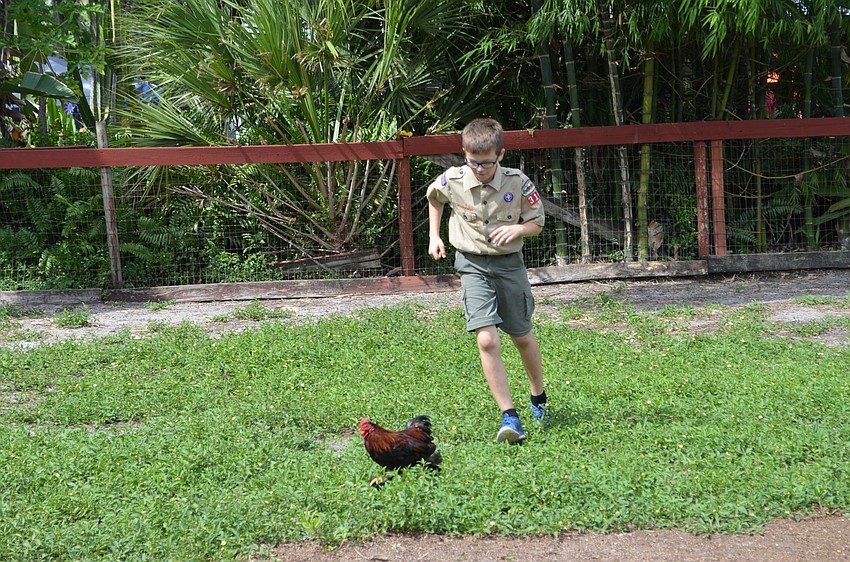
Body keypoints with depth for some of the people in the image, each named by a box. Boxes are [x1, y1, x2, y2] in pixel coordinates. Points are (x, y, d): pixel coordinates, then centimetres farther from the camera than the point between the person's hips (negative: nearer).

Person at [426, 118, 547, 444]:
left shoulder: (517, 183, -13)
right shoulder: (451, 181, -10)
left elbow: (537, 223, -1)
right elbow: (433, 198, 15)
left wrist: (518, 228, -22)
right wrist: (434, 236, 11)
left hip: (509, 263, 0)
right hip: (473, 266, 0)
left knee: (523, 337, 14)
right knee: (487, 340, -16)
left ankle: (538, 397, 40)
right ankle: (509, 417, -11)